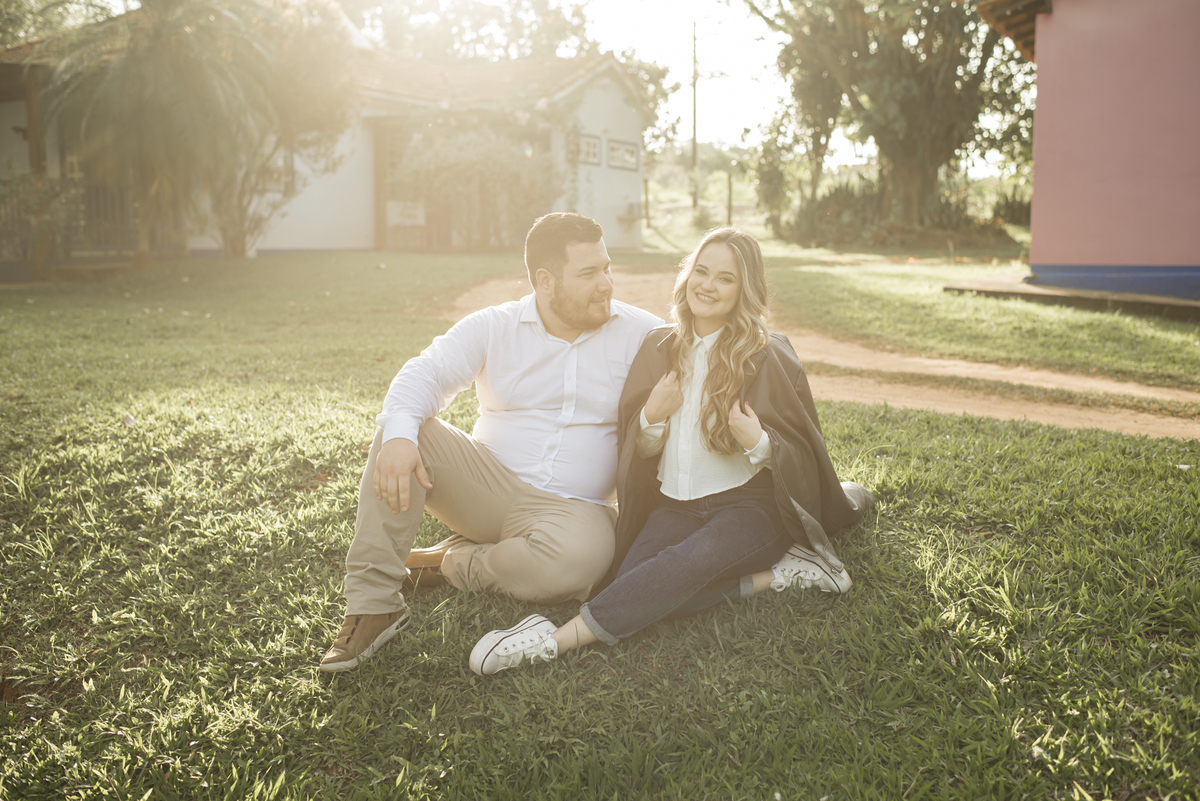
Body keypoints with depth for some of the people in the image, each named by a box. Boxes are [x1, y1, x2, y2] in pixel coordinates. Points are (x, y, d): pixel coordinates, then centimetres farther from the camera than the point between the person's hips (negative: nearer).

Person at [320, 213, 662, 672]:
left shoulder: (640, 333, 2)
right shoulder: (491, 328, 2)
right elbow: (426, 374, -11)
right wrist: (399, 434, -30)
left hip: (571, 507, -1)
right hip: (487, 486, 1)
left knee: (581, 557, -37)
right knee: (399, 434, -22)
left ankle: (452, 563, -8)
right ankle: (373, 604, -19)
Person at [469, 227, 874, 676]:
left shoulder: (768, 357, -5)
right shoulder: (660, 349, 6)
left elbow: (803, 456, 1)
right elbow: (640, 450, 11)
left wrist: (759, 443, -21)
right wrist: (653, 416, -11)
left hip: (750, 505, -4)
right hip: (676, 504, 4)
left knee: (690, 560, -36)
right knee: (632, 580, -26)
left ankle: (559, 638, -36)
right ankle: (773, 575, -16)